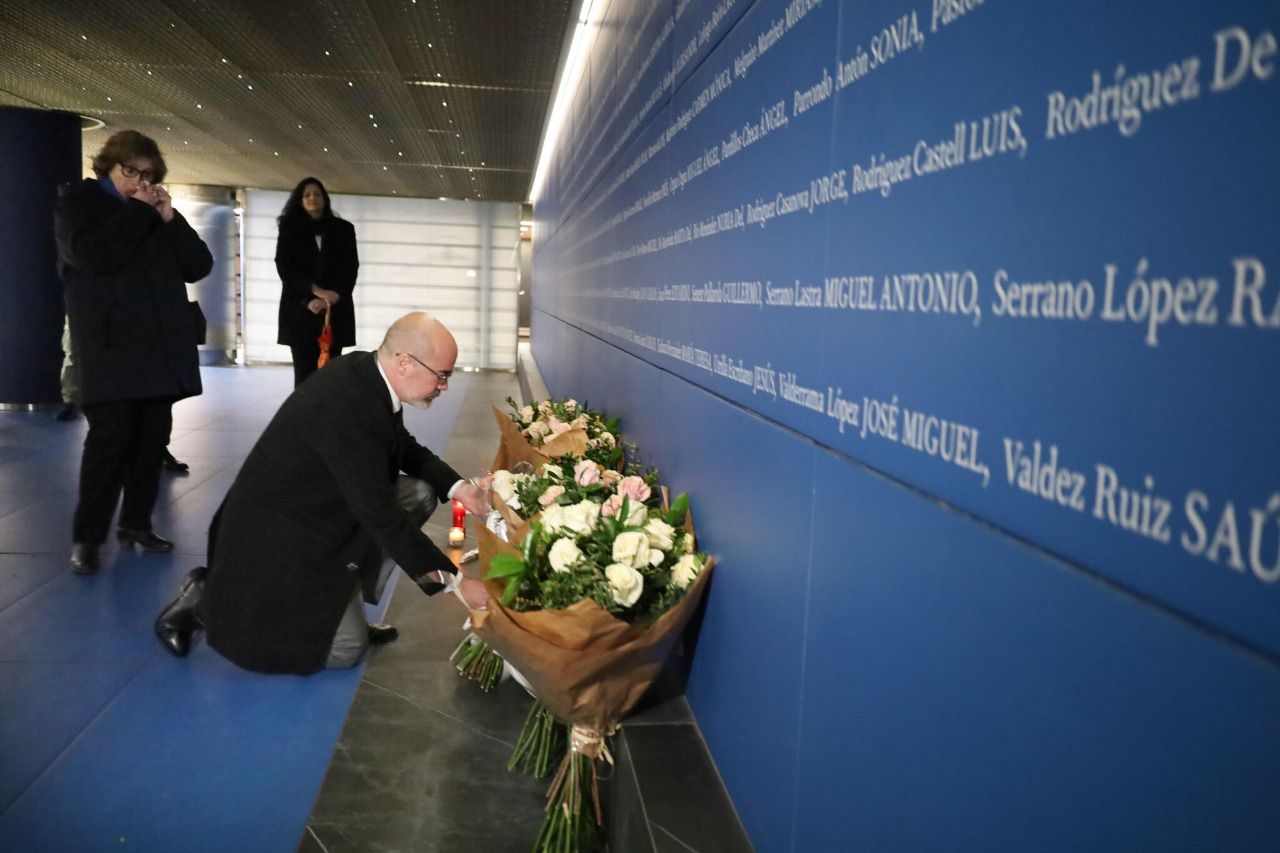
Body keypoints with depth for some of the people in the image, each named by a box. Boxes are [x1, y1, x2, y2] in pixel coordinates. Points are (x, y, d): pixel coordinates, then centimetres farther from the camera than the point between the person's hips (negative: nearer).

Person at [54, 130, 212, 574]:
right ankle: (86, 536, -1)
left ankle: (136, 522, 18)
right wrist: (138, 211, -11)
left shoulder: (159, 214, 18)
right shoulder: (77, 203, 4)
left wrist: (170, 219, -2)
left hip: (160, 346, 5)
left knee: (153, 437, 6)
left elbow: (199, 266, 8)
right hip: (111, 347, -5)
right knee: (110, 437, -9)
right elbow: (91, 254, -16)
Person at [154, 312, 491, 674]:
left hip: (318, 511, 9)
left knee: (420, 493, 3)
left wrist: (458, 487, -7)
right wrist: (454, 579, -25)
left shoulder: (367, 375, -6)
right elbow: (381, 514, -31)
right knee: (346, 649, -4)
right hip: (279, 534, -9)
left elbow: (408, 450, 11)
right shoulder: (347, 407, -33)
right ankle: (208, 606, 5)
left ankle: (340, 601, 9)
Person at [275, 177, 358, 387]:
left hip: (334, 311, 0)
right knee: (304, 372, -4)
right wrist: (313, 293, -14)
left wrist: (332, 297, -12)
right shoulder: (289, 229, 9)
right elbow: (285, 268, -1)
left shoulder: (343, 229, 10)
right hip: (300, 310, 0)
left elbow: (350, 269, 3)